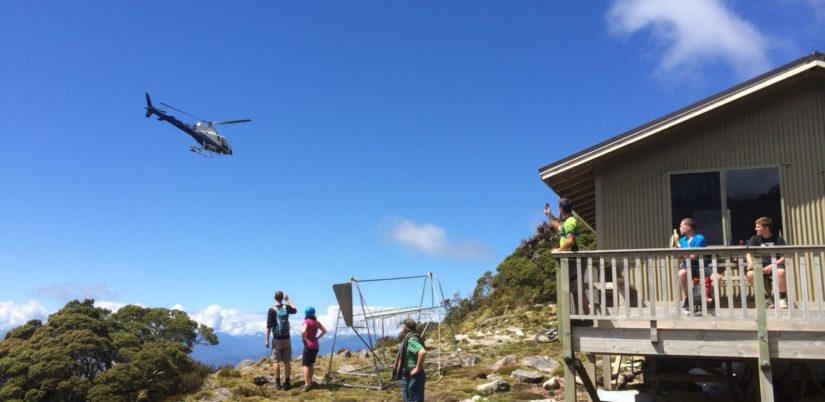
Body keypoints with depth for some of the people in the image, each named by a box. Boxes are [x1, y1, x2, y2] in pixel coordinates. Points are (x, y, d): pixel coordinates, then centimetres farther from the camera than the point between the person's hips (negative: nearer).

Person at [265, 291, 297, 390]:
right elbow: (295, 310, 23)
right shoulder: (286, 308, 0)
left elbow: (269, 326, -11)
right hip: (286, 338, 3)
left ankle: (277, 383, -1)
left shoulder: (272, 310, -10)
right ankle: (287, 383, 6)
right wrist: (288, 300, 27)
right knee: (287, 361, 6)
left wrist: (267, 340, -5)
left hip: (277, 339, -3)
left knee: (276, 361, 3)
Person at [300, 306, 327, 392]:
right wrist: (317, 337, 9)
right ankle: (310, 382, 23)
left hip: (308, 345, -7)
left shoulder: (307, 321, -12)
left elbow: (303, 331, -28)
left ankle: (307, 384, -8)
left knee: (305, 365, -3)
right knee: (311, 364, 16)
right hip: (315, 345, 7)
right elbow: (324, 331, 12)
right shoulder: (317, 322, 7)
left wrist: (303, 339, -12)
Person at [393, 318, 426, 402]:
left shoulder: (411, 339, -19)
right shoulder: (408, 339, 13)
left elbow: (422, 352, -35)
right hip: (408, 377, 11)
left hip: (413, 378, -11)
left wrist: (418, 369, -26)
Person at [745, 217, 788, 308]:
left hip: (775, 264, -2)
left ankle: (782, 298, -14)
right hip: (761, 265, 2)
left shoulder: (778, 239, 2)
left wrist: (772, 265, -19)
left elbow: (783, 258, -2)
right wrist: (750, 263, -24)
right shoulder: (755, 239, 9)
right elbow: (748, 253, -2)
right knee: (750, 274, -31)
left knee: (781, 272, -38)